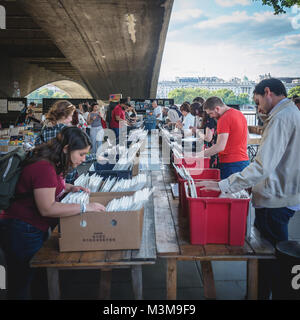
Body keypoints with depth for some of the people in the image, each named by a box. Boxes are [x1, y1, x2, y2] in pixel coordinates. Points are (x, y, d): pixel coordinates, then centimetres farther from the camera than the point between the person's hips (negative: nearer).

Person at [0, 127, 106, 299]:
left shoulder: (53, 164, 4)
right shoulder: (44, 168, -27)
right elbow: (47, 209, -31)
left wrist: (70, 188, 5)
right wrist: (84, 207, -29)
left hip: (36, 230, 10)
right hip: (22, 232, -10)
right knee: (21, 283, 7)